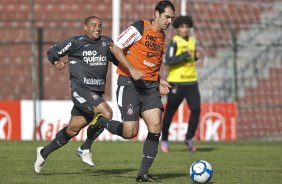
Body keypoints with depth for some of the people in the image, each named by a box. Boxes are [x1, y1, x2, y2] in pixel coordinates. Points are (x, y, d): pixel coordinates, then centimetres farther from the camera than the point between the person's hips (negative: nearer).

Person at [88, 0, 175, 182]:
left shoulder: (162, 37, 15)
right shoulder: (139, 28, -10)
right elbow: (116, 48, -11)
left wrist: (159, 81, 11)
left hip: (151, 86, 7)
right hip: (130, 84, -7)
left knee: (156, 126, -9)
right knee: (130, 132, -10)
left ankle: (143, 174, -1)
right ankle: (99, 121, 19)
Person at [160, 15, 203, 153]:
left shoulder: (192, 41, 11)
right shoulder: (174, 42, -10)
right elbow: (168, 61, -21)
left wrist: (196, 56, 5)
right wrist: (185, 54, -23)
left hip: (191, 82, 6)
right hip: (176, 83, -6)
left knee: (196, 109, -6)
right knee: (170, 111, 5)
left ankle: (189, 139, 8)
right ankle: (164, 140, 21)